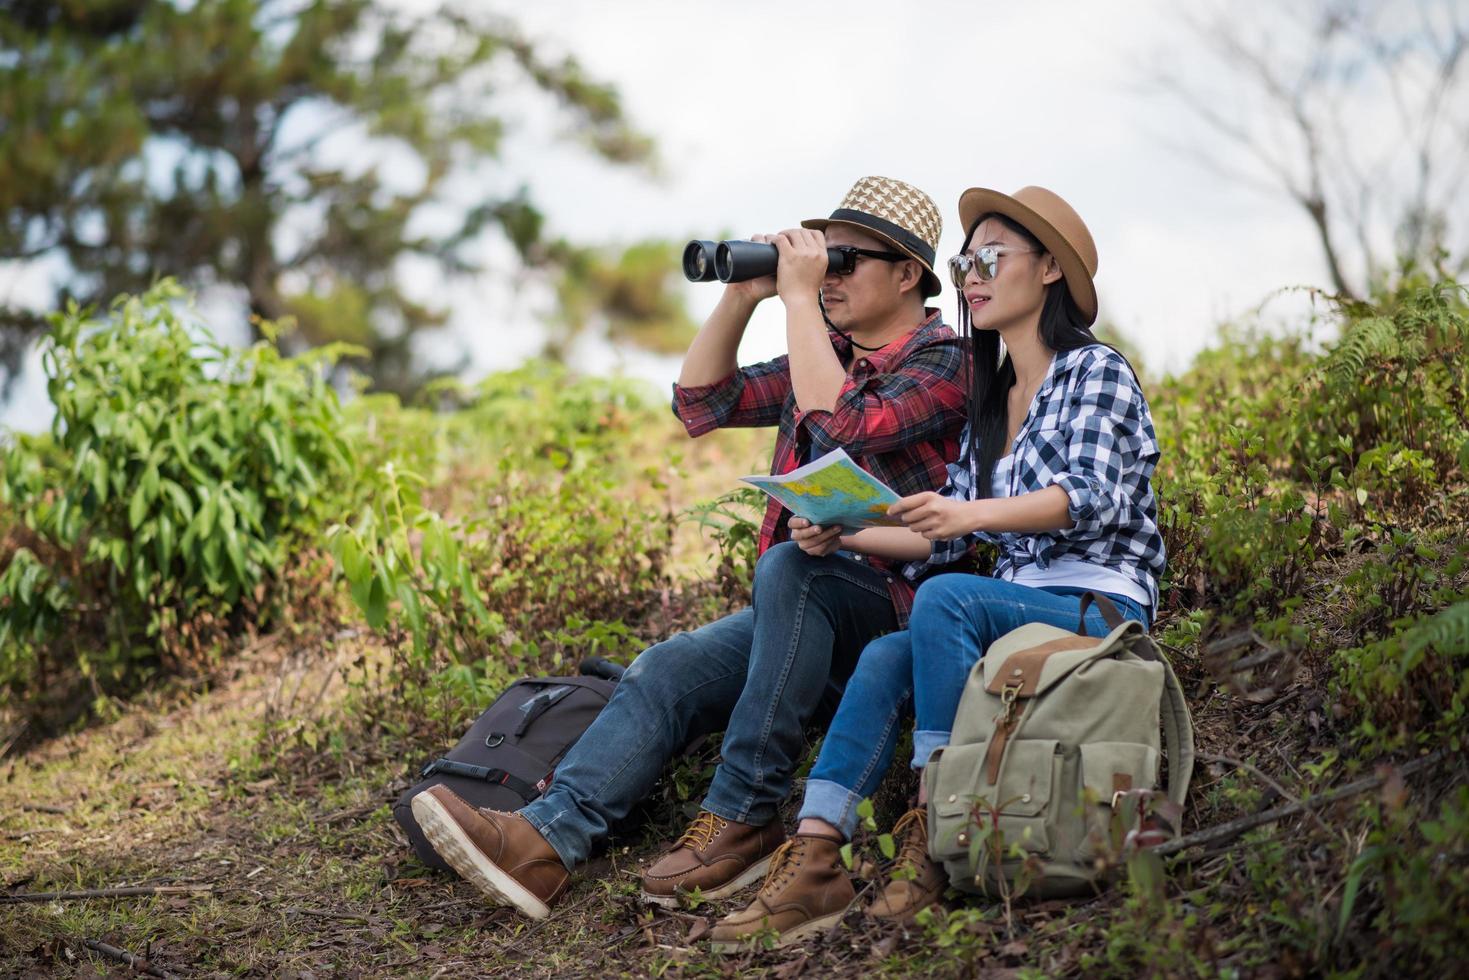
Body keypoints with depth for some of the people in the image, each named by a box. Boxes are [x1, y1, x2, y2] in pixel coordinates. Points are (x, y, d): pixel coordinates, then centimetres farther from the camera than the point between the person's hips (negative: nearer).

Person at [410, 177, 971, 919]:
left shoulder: (942, 364, -6)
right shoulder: (825, 355, 19)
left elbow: (838, 426, -24)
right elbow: (701, 402, 16)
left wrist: (799, 297, -17)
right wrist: (742, 294, 5)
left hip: (898, 615, -7)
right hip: (800, 611, 7)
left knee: (788, 562, -36)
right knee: (666, 671, -17)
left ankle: (742, 821, -31)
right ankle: (547, 840, -35)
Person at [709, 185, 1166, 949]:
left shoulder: (1094, 371, -2)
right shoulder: (990, 398, 20)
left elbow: (1090, 498, -19)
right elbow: (945, 537, 15)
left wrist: (971, 513, -34)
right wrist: (846, 536, 0)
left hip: (1103, 612, -6)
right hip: (1015, 612, 7)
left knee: (944, 598, -31)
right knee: (883, 658, -20)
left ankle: (935, 830, -28)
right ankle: (814, 859, -29)